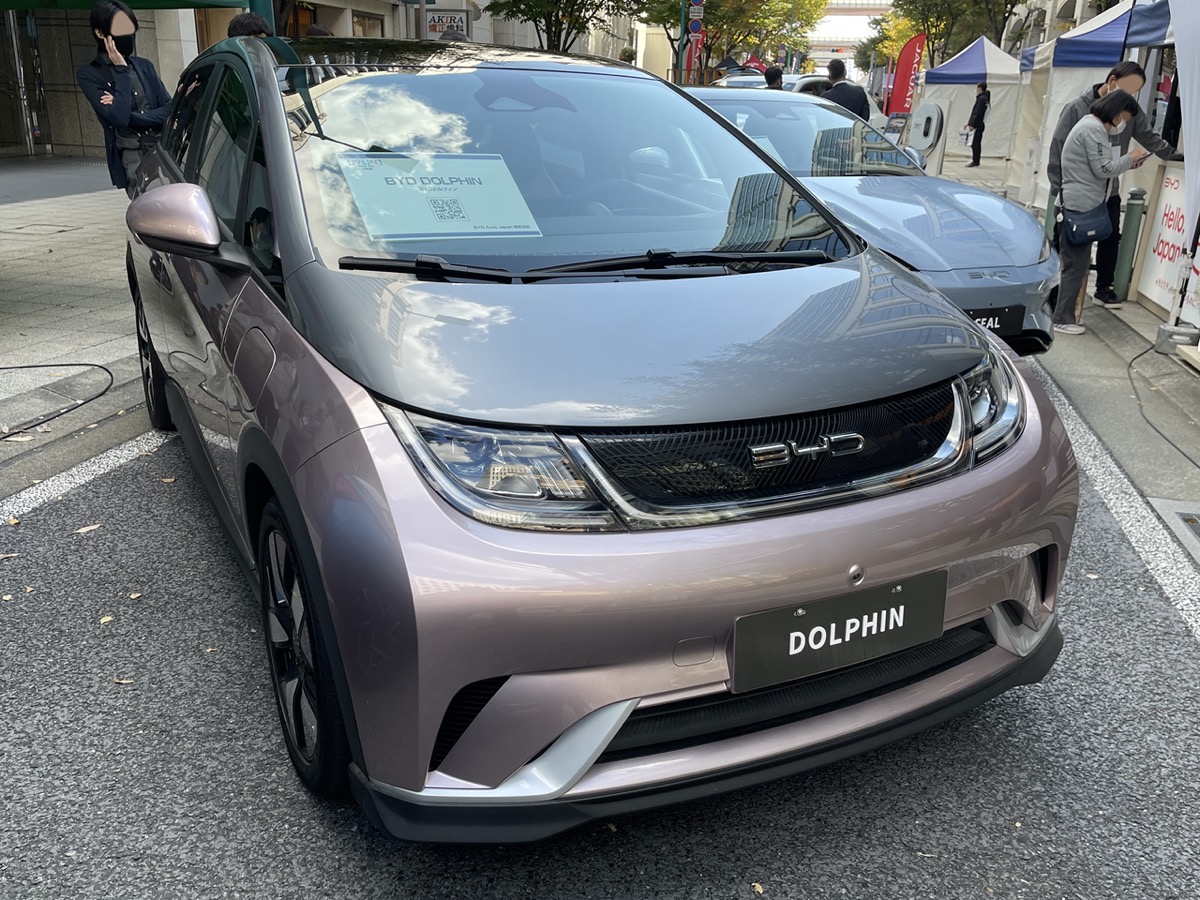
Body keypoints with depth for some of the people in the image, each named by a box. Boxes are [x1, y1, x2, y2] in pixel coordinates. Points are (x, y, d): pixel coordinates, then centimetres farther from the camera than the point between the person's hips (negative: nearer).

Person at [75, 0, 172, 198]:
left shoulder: (144, 66, 15)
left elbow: (170, 110, 6)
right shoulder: (89, 74, 2)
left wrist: (131, 116, -8)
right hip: (133, 160, -4)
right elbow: (118, 117, -13)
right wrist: (122, 70, -6)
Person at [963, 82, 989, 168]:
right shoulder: (983, 98, 17)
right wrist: (969, 123, 20)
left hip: (977, 125, -10)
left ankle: (975, 162, -9)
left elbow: (977, 113, -18)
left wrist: (972, 125, -19)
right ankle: (975, 161, 17)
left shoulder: (982, 99, -12)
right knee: (976, 144, 12)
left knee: (975, 144, -9)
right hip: (978, 125, 10)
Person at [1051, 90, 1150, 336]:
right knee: (1076, 264, -7)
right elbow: (1103, 169, -16)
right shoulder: (1094, 129, -11)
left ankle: (1063, 315, 14)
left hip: (1078, 206, 11)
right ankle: (1063, 319, -4)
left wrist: (1126, 164, 11)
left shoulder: (1092, 126, 22)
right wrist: (1130, 158, -2)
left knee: (1075, 262, 11)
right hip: (1081, 206, -11)